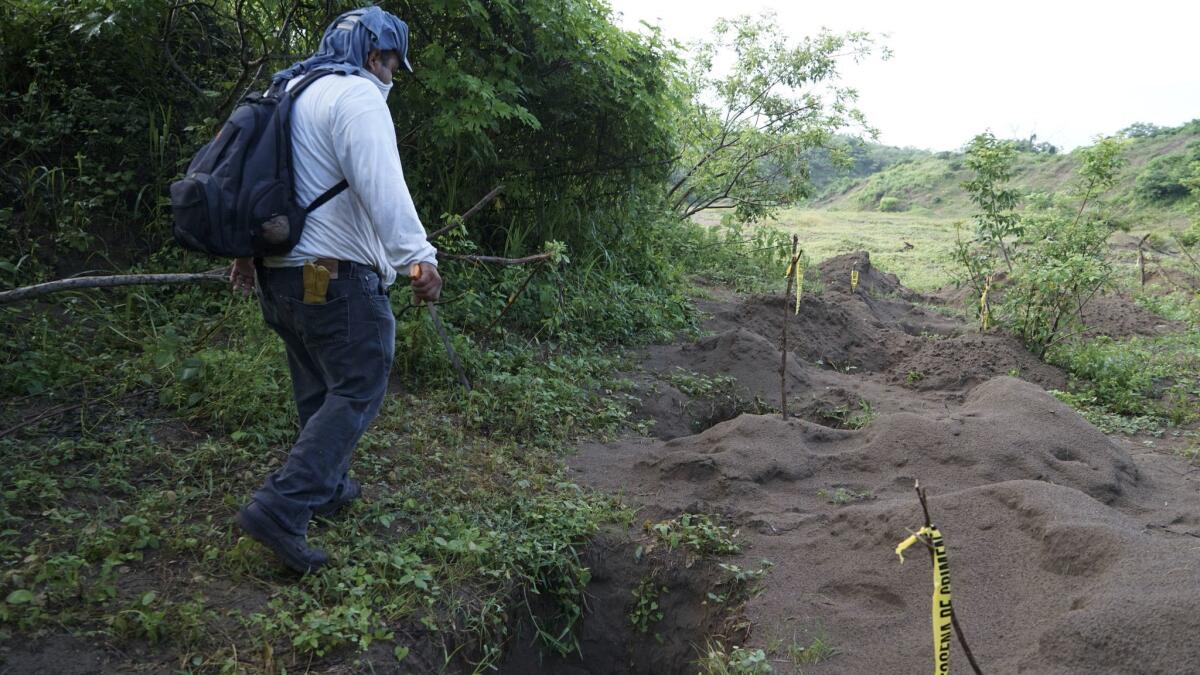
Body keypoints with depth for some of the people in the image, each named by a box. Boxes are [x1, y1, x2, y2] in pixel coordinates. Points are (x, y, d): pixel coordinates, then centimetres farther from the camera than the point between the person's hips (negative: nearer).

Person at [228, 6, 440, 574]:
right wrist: (418, 256, -27)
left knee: (318, 391, 19)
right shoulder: (358, 94, -11)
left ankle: (325, 489, 31)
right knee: (358, 392, -4)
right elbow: (382, 186, -25)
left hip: (280, 273, 10)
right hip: (336, 278, -9)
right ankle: (281, 507, -11)